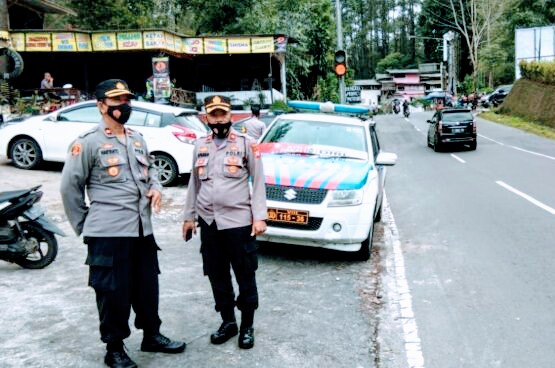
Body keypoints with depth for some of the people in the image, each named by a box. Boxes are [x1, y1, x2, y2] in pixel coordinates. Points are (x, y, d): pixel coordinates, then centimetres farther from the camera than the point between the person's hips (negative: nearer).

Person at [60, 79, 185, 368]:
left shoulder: (138, 139, 13)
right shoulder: (88, 142, -8)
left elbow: (149, 168, 27)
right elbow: (70, 186, -5)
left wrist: (155, 187, 4)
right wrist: (83, 226, -2)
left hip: (143, 230, 7)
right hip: (108, 233, -6)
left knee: (148, 287, 16)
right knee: (113, 293, 2)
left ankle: (151, 335, 34)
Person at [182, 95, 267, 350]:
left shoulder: (246, 143, -1)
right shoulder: (200, 146, 12)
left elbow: (258, 182, -2)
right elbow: (194, 184, 17)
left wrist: (259, 217, -9)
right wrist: (188, 216, 14)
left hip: (239, 221, -4)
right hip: (208, 222, 4)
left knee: (245, 276, 4)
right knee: (217, 276, 12)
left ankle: (247, 326, 18)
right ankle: (228, 321, 27)